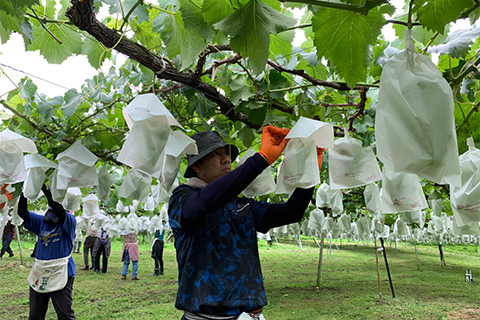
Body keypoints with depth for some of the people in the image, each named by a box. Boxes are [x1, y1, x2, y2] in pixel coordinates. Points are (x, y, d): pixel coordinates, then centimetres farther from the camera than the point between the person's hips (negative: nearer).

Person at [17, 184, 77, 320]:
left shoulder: (69, 222, -7)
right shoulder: (42, 221, 10)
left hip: (60, 274, -6)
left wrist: (45, 189, -27)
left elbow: (59, 210, -26)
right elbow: (22, 212, 2)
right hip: (39, 274, 6)